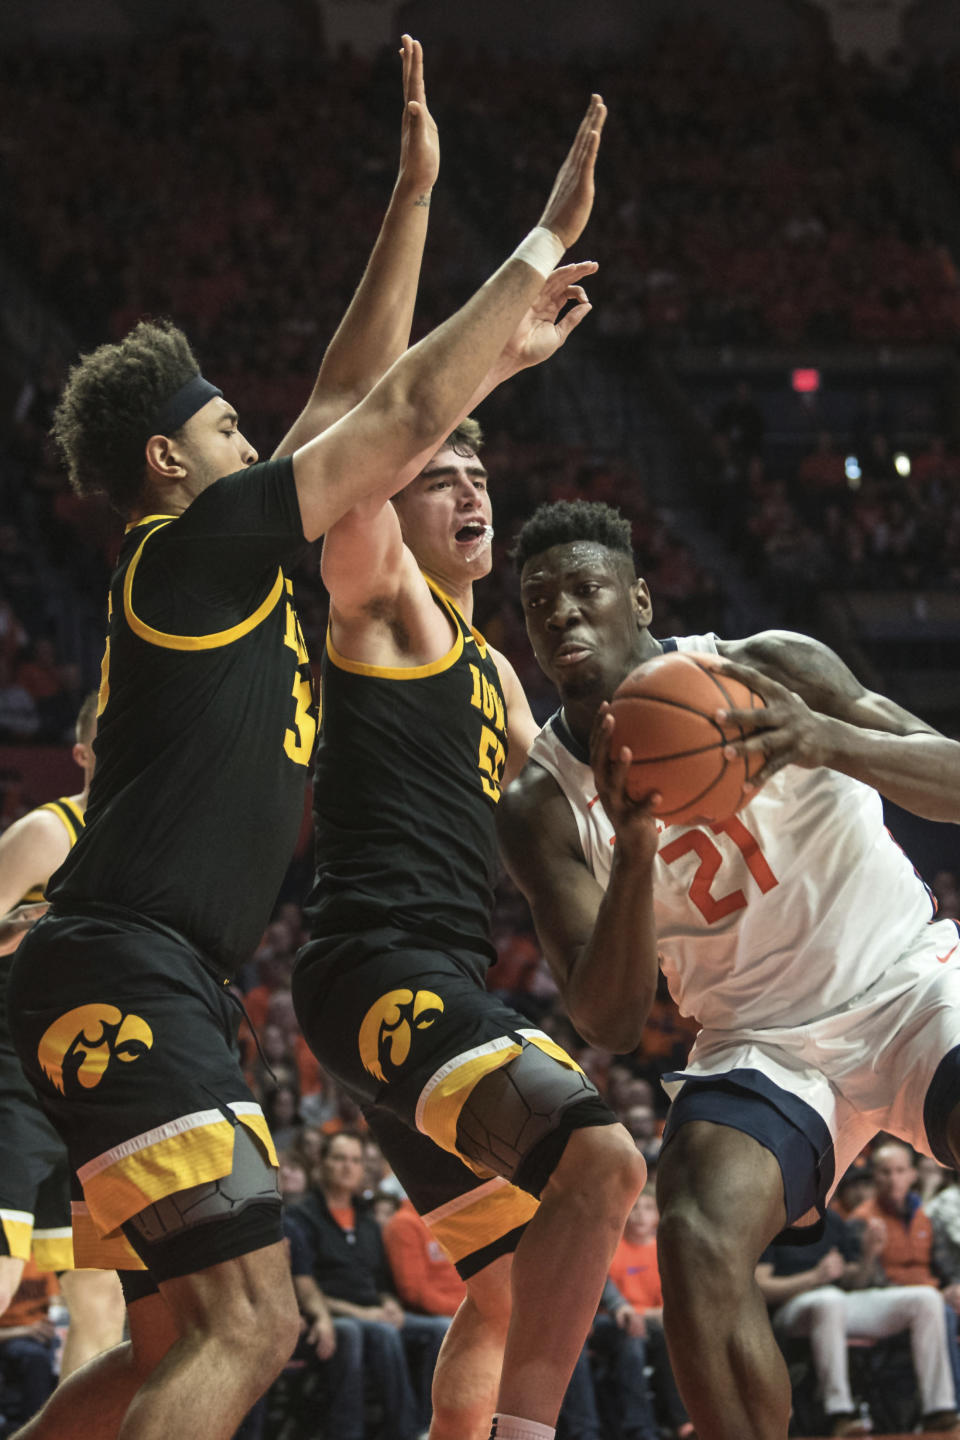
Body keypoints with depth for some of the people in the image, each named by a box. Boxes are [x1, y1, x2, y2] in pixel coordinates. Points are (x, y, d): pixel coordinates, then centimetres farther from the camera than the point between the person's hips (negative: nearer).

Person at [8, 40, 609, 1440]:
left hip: (149, 992, 10)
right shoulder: (193, 544, -3)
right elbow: (410, 414, -4)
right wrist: (551, 236, 3)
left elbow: (353, 396, 27)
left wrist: (416, 196, 28)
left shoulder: (224, 565, 22)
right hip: (126, 973, -10)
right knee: (247, 1325, -20)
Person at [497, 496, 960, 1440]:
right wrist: (633, 853, -29)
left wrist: (827, 740, -35)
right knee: (697, 1246, -28)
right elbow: (608, 1026, -12)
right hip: (761, 1043, 1)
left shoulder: (768, 670, -7)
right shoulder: (541, 810, -4)